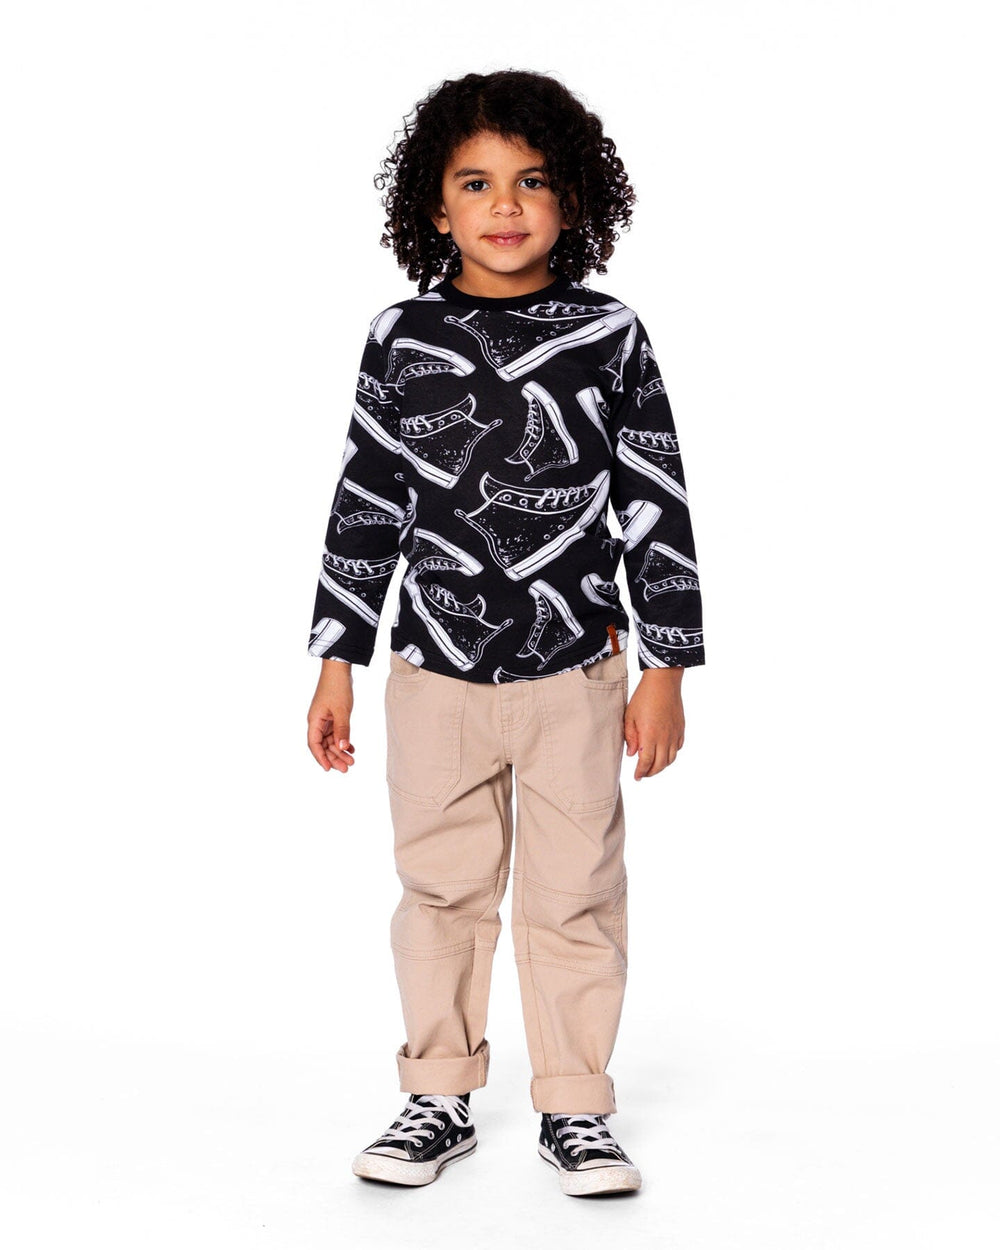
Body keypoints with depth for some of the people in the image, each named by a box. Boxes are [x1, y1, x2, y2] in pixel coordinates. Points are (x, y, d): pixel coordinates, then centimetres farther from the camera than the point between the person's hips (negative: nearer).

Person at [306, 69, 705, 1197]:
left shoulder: (608, 336, -2)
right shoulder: (401, 339, 1)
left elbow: (657, 509, 0)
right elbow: (365, 507, 6)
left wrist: (666, 668, -1)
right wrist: (336, 660, 4)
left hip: (575, 676, -1)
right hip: (435, 674, 1)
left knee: (574, 897, 6)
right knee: (440, 891, 11)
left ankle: (575, 1109, 23)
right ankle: (438, 1100, 27)